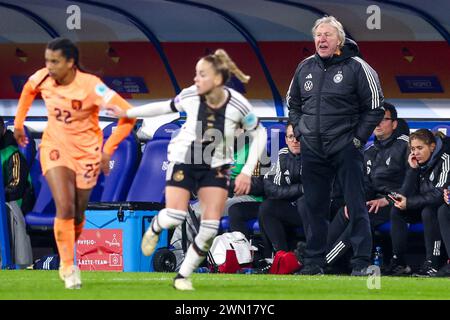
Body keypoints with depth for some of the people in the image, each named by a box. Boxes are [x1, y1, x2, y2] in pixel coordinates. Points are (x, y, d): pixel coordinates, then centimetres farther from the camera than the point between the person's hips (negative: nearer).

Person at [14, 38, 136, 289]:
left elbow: (127, 114, -24)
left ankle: (68, 257, 37)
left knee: (77, 213, 9)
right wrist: (18, 123, 15)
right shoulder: (43, 78, -12)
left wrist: (108, 149, -25)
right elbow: (28, 90, 15)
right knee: (64, 207, -16)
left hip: (86, 152, -1)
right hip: (55, 147, 1)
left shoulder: (90, 86, -25)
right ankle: (68, 268, -6)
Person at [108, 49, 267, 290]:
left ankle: (184, 275, 8)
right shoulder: (190, 96, -17)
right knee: (175, 218, -15)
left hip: (216, 166, 0)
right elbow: (166, 107, 3)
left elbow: (259, 134, -6)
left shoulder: (238, 105, -21)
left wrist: (247, 172, -11)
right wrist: (128, 113, 8)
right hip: (183, 159, 0)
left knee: (210, 227, -10)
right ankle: (156, 226, 24)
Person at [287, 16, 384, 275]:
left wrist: (358, 137, -8)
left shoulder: (356, 67, -6)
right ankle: (314, 261, 15)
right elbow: (293, 103, 23)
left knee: (356, 206, -5)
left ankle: (362, 263, -2)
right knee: (315, 207, 8)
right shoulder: (305, 68, 9)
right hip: (312, 150, 5)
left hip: (346, 149, -5)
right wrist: (300, 130, 10)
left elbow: (375, 107, -3)